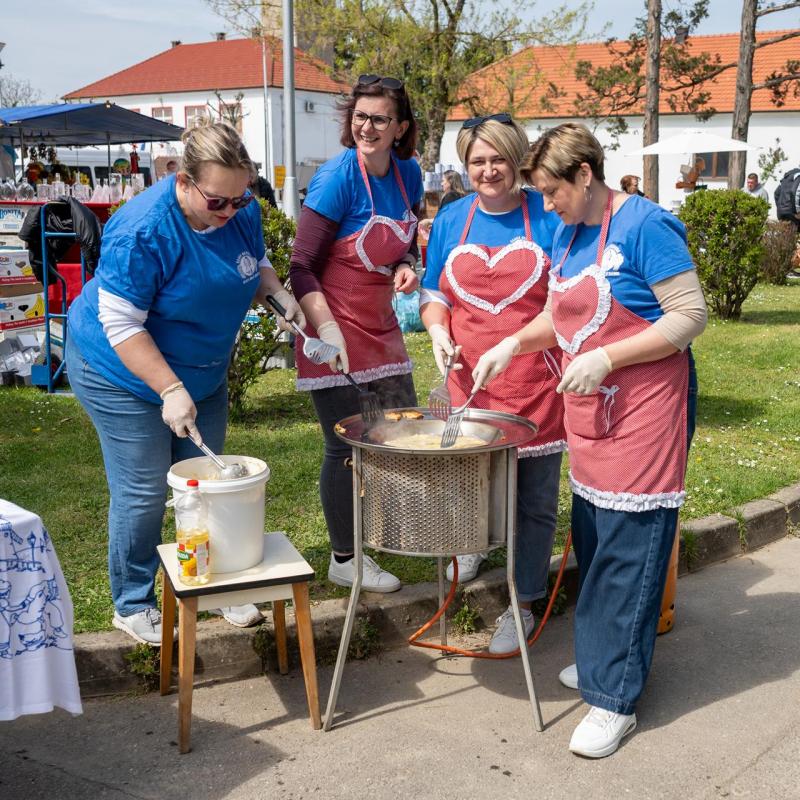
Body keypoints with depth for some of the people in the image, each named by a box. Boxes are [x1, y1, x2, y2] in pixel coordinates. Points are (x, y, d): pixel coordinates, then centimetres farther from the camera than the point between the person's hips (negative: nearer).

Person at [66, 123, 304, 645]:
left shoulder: (243, 213, -10)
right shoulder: (143, 230, -29)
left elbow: (256, 266, 9)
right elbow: (122, 326, -27)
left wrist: (279, 292, -13)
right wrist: (170, 390, -32)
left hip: (202, 371, 6)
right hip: (125, 372, -6)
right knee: (144, 492, -1)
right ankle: (133, 605, 18)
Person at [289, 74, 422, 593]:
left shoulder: (408, 173, 2)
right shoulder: (337, 178, -18)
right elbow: (302, 266, -18)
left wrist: (407, 267, -6)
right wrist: (327, 328, -30)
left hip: (380, 325, 7)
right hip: (334, 325, -7)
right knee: (346, 447, 2)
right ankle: (345, 560, 20)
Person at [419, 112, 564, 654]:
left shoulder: (547, 215, -3)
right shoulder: (452, 220, 7)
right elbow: (434, 293, 13)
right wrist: (438, 331, -7)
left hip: (536, 382, -2)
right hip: (470, 381, 3)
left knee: (534, 499, 6)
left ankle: (523, 604, 22)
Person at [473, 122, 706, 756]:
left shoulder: (646, 225, -14)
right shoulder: (568, 234, 10)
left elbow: (691, 315, -17)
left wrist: (604, 358, -22)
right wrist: (513, 344, 3)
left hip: (642, 416, -8)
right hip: (589, 414, 8)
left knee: (628, 551, -4)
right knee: (592, 541, 15)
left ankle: (615, 698, 6)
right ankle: (603, 660, 32)